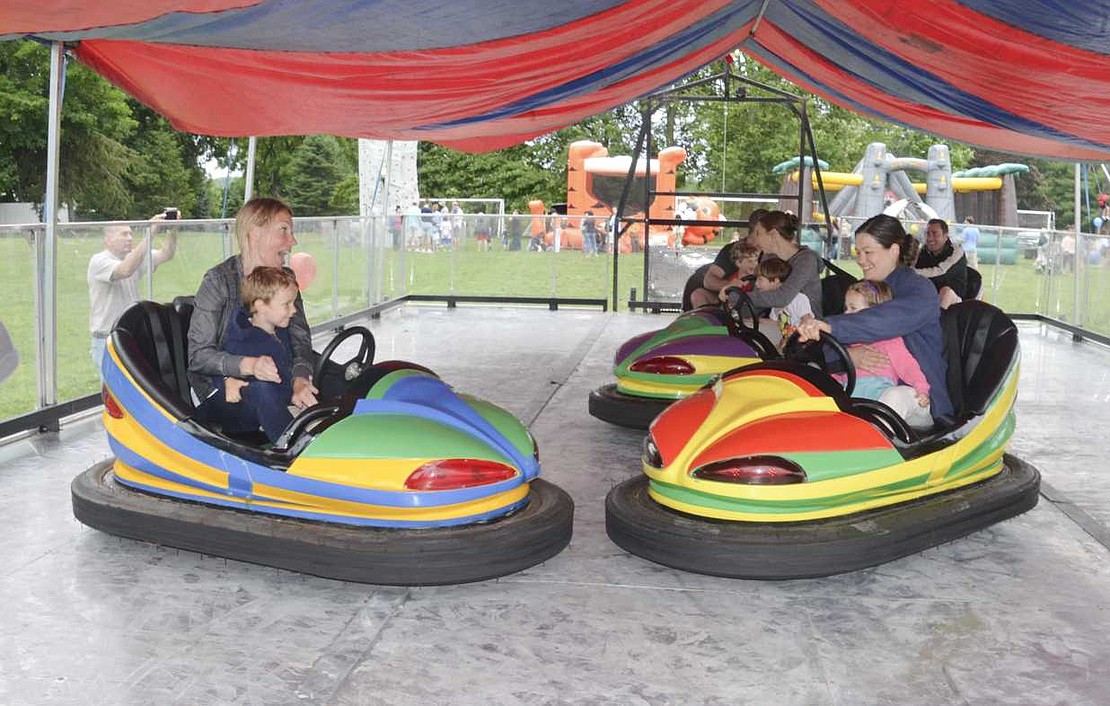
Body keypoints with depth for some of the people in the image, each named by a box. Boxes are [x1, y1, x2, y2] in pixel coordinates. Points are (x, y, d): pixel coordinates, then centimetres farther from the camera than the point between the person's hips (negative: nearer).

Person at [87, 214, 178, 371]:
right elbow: (126, 270, -31)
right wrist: (149, 234, -34)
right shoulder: (98, 261, -11)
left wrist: (173, 229, -18)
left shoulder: (134, 257, 10)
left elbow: (166, 254, 0)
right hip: (107, 340, -6)